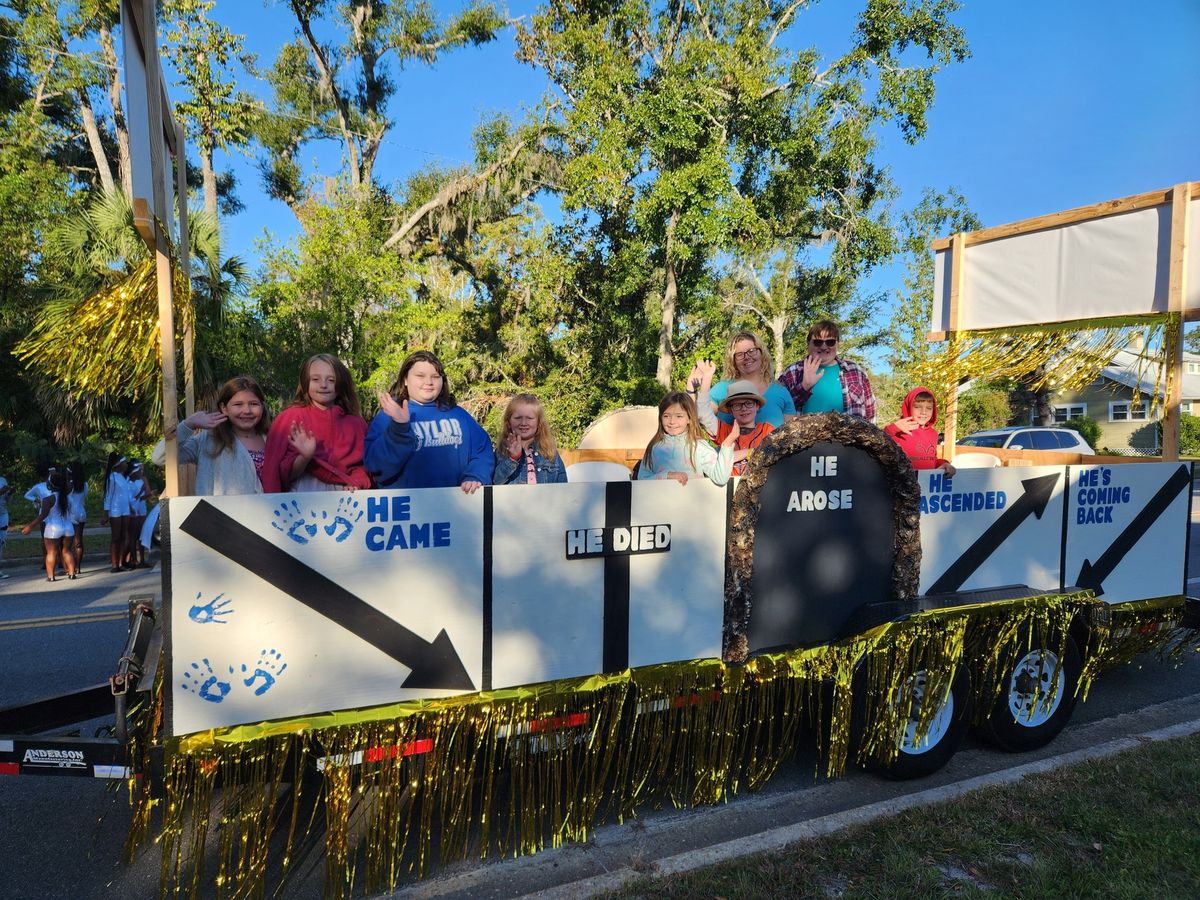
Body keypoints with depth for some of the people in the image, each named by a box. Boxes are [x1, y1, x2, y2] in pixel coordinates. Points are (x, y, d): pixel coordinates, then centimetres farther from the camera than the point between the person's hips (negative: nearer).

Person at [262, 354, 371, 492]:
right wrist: (304, 458, -15)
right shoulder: (291, 418, 3)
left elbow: (362, 466, 11)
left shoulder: (356, 423, 7)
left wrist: (355, 485, -7)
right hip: (304, 493, -3)